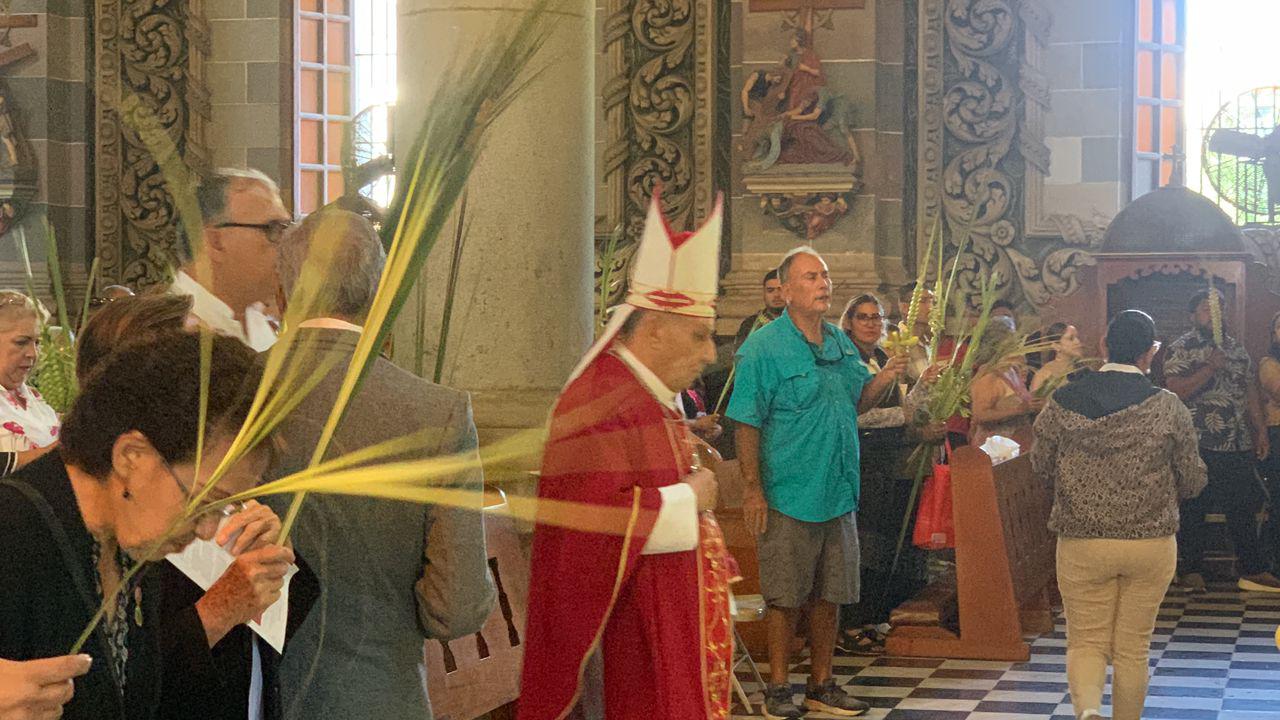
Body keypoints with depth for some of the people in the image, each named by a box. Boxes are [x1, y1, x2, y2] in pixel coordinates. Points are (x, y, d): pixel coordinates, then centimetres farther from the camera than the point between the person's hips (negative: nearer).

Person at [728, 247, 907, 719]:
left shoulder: (840, 343, 10)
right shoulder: (763, 348, -10)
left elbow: (858, 401, 16)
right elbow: (747, 424, -12)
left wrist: (886, 377, -3)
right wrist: (753, 489, -15)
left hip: (838, 494, 6)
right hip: (788, 498, -6)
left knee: (829, 595, 12)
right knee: (785, 598, 1)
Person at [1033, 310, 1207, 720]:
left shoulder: (1062, 403, -6)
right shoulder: (1167, 407, -9)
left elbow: (1040, 465, 8)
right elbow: (1193, 482, -1)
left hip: (1081, 544, 0)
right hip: (1152, 545, 0)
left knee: (1086, 641, 8)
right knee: (1133, 648, 13)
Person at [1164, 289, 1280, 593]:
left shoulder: (1238, 350, 14)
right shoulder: (1181, 349, -4)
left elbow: (1250, 393, 17)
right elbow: (1176, 391, -16)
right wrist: (1211, 368, -22)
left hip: (1238, 445, 5)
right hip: (1199, 445, -5)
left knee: (1245, 507, 7)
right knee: (1194, 509, 3)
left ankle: (1253, 570, 13)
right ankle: (1192, 571, 12)